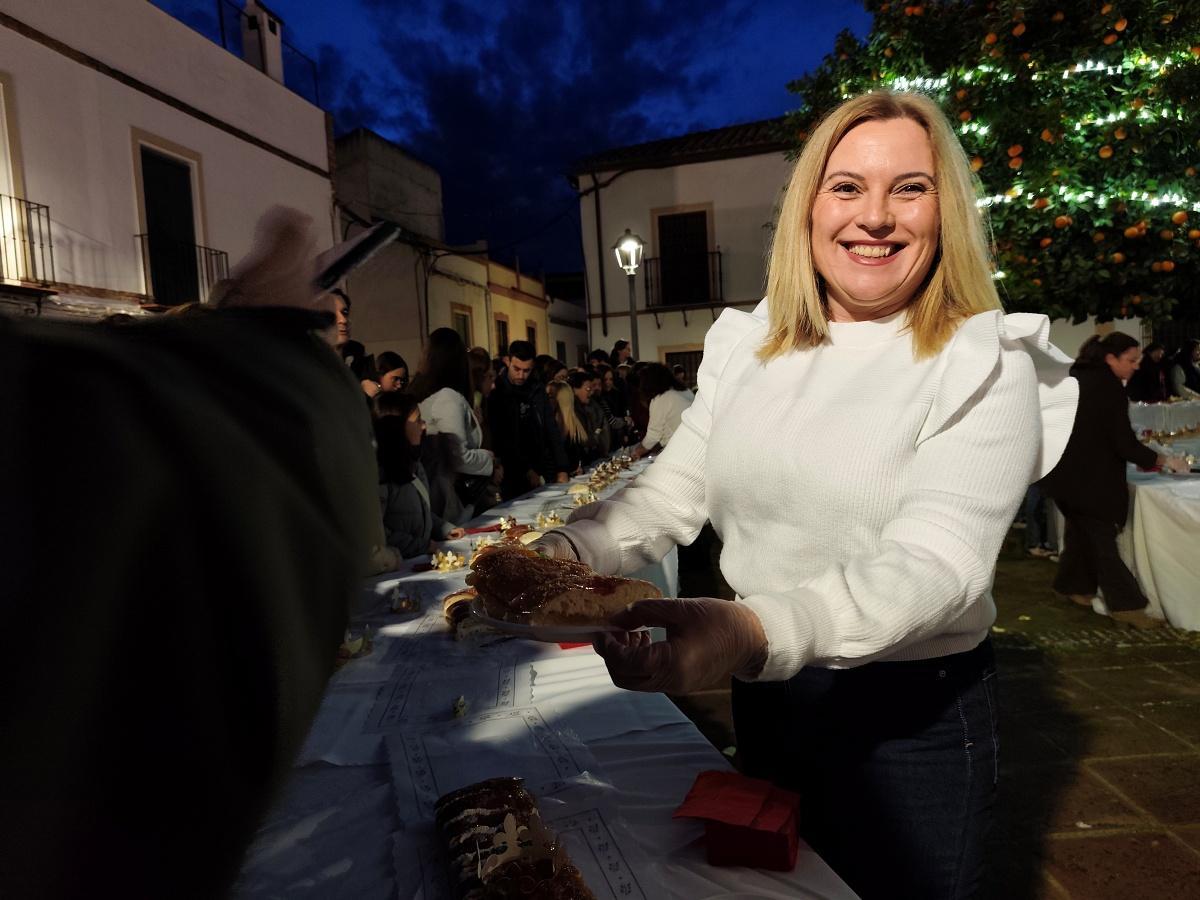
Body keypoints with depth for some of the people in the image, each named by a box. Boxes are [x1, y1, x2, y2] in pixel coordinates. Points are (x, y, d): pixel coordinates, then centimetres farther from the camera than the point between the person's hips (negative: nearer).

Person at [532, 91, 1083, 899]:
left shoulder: (985, 365, -15)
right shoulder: (745, 347, 0)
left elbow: (937, 564, -27)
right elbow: (668, 495, -2)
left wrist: (754, 634, -45)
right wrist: (558, 555, -21)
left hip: (912, 718, -4)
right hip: (764, 701, 5)